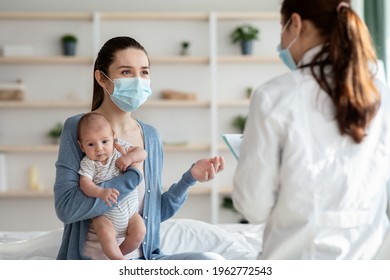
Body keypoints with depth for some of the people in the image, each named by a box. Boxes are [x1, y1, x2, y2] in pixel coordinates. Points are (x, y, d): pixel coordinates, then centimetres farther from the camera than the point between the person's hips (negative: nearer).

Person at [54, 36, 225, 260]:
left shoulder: (151, 136, 7)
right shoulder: (78, 128, -8)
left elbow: (156, 211, 12)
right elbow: (66, 208, -19)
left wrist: (190, 178, -4)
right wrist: (133, 175, -19)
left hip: (144, 258, 6)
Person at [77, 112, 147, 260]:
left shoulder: (119, 148, -2)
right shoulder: (88, 164, -12)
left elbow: (142, 153, -2)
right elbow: (85, 183, -26)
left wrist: (129, 157, -23)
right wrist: (101, 192, -43)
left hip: (129, 210, 3)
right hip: (104, 214, -3)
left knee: (139, 231, -16)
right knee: (106, 233, -29)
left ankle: (115, 255, 5)